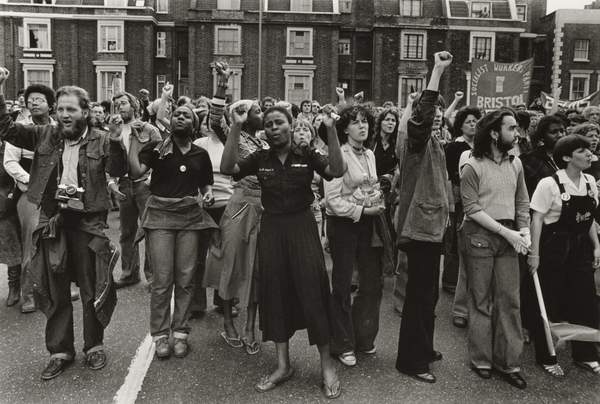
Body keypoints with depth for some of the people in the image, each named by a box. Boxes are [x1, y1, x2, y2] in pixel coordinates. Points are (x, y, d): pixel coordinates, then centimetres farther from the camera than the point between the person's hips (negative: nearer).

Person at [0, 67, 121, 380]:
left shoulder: (101, 141, -3)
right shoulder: (44, 136, 5)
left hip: (88, 223, -3)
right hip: (52, 222, 3)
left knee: (92, 291, 9)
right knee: (56, 292, 13)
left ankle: (94, 346, 28)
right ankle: (60, 351, 27)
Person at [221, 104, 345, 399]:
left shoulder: (307, 156, -1)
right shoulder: (260, 158, 3)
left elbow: (337, 171, -16)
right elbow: (227, 168, -11)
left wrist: (331, 130, -25)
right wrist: (236, 127, -19)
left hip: (302, 226, -2)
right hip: (271, 228, 3)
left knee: (312, 289, -4)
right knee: (275, 292, 8)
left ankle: (327, 364, 13)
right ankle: (283, 365, 24)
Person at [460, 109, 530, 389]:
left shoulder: (516, 163, 7)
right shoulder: (472, 167, -8)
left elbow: (522, 202, 13)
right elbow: (472, 209, -11)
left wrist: (524, 231, -2)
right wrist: (506, 232, -15)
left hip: (510, 236, 5)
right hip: (480, 236, -4)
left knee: (510, 300, 6)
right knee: (481, 300, 5)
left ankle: (508, 362, 16)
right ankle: (481, 359, 18)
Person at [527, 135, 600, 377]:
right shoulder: (549, 184, -14)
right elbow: (537, 219, -14)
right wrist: (534, 253, -16)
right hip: (554, 248, -6)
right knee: (549, 305, 4)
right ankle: (546, 357, 19)